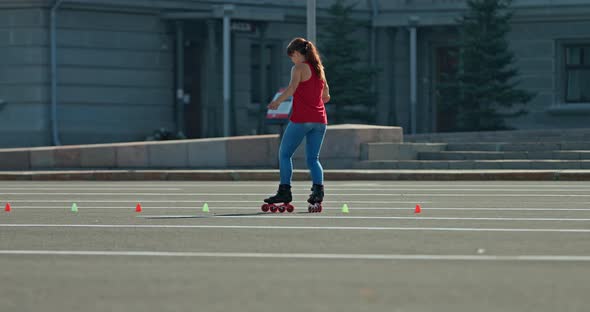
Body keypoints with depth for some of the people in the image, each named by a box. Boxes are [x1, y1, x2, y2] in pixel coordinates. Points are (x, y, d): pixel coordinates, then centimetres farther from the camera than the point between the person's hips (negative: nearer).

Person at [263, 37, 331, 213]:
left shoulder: (299, 68, -4)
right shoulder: (319, 69, 17)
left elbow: (291, 89, -20)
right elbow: (326, 97, 21)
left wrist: (277, 101, -12)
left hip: (301, 119, -6)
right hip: (320, 119, 7)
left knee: (284, 154, 4)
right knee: (313, 158, 8)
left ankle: (284, 191, -3)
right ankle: (318, 189, -13)